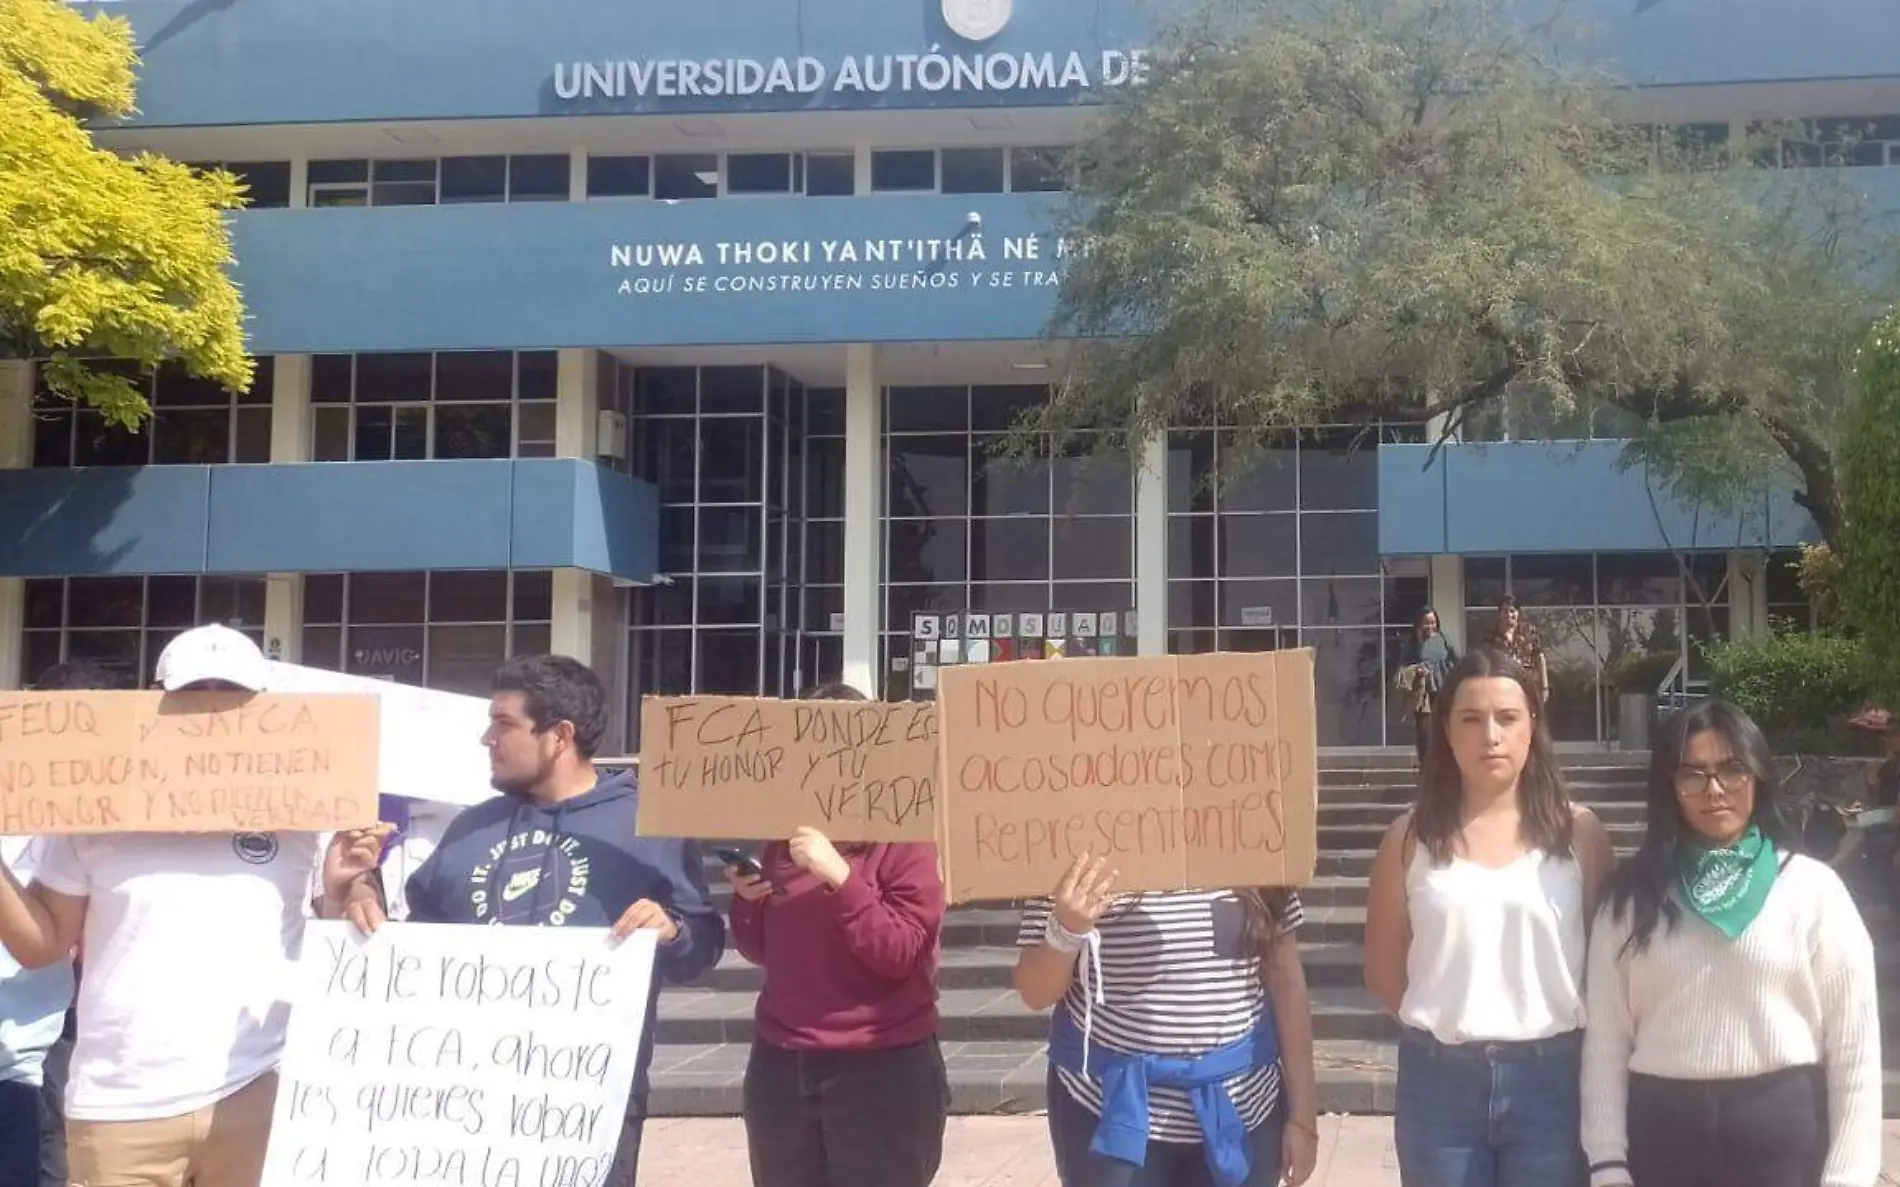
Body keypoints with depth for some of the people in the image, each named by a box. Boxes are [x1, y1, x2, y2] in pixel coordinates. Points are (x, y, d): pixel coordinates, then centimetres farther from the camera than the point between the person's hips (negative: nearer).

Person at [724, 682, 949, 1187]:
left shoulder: (907, 838, -7)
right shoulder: (784, 834, 10)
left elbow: (899, 956, -15)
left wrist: (839, 876, -23)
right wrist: (748, 900, -3)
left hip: (881, 1070, -5)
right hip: (780, 1065, 6)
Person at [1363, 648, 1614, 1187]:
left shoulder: (1578, 831, 0)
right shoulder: (1411, 837, 1)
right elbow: (1383, 971, 8)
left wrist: (1564, 1031, -1)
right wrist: (1446, 1021, 1)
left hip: (1549, 1076, 0)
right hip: (1438, 1079, 1)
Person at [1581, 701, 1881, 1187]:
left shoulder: (1812, 887, -2)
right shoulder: (1633, 893, 3)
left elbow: (1855, 1046, -1)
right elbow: (1605, 1035, 2)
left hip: (1785, 1131, -1)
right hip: (1661, 1129, 1)